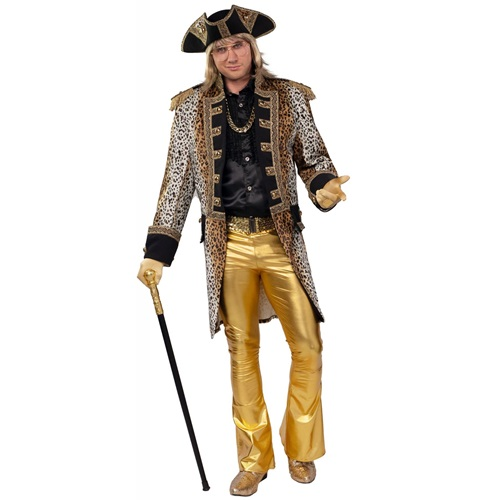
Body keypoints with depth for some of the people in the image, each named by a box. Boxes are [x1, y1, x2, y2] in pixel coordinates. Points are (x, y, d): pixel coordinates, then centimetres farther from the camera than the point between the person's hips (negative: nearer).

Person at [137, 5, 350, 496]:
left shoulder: (289, 97, 5)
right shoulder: (191, 107, 5)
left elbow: (312, 156, 10)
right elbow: (177, 180, 6)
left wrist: (325, 185, -15)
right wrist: (157, 250, 3)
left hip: (281, 238, 0)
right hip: (228, 245, 0)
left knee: (307, 346, 0)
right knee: (242, 351, 8)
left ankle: (300, 447, 24)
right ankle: (254, 460, 23)